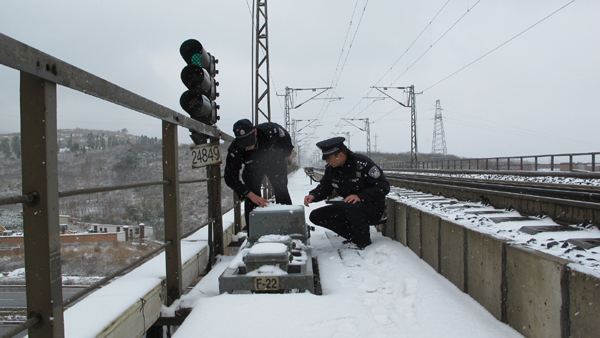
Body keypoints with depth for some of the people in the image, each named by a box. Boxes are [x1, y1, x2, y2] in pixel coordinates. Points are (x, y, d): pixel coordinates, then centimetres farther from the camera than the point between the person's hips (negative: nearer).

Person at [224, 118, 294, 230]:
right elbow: (231, 179, -29)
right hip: (252, 168, 0)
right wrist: (251, 195, -37)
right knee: (251, 199, -11)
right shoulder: (234, 151, -37)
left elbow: (285, 137, -13)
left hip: (274, 161, 0)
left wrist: (288, 154, 4)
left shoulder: (270, 130, -39)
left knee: (282, 192, -2)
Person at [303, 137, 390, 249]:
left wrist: (360, 196, -34)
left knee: (350, 206, -40)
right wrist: (313, 195, -12)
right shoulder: (330, 168, -1)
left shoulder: (362, 163, -20)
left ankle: (364, 241, -13)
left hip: (373, 208, -7)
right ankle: (354, 237, -2)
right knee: (315, 216, -4)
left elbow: (384, 186, -22)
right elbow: (324, 187, 11)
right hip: (348, 207, 7)